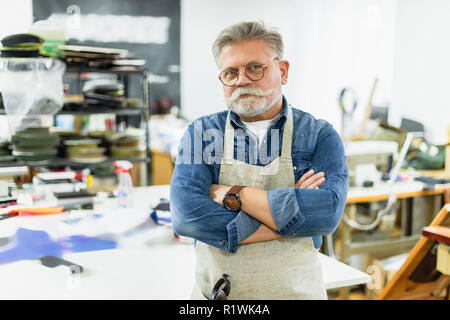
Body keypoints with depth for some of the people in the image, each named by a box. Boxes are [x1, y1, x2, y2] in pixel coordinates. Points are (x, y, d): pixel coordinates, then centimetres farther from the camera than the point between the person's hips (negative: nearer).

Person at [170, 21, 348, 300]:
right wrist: (287, 220, -20)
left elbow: (327, 213, -23)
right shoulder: (201, 134, -4)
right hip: (216, 293, 0)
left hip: (297, 291, 0)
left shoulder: (319, 136, -6)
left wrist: (233, 194, -20)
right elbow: (186, 214, -18)